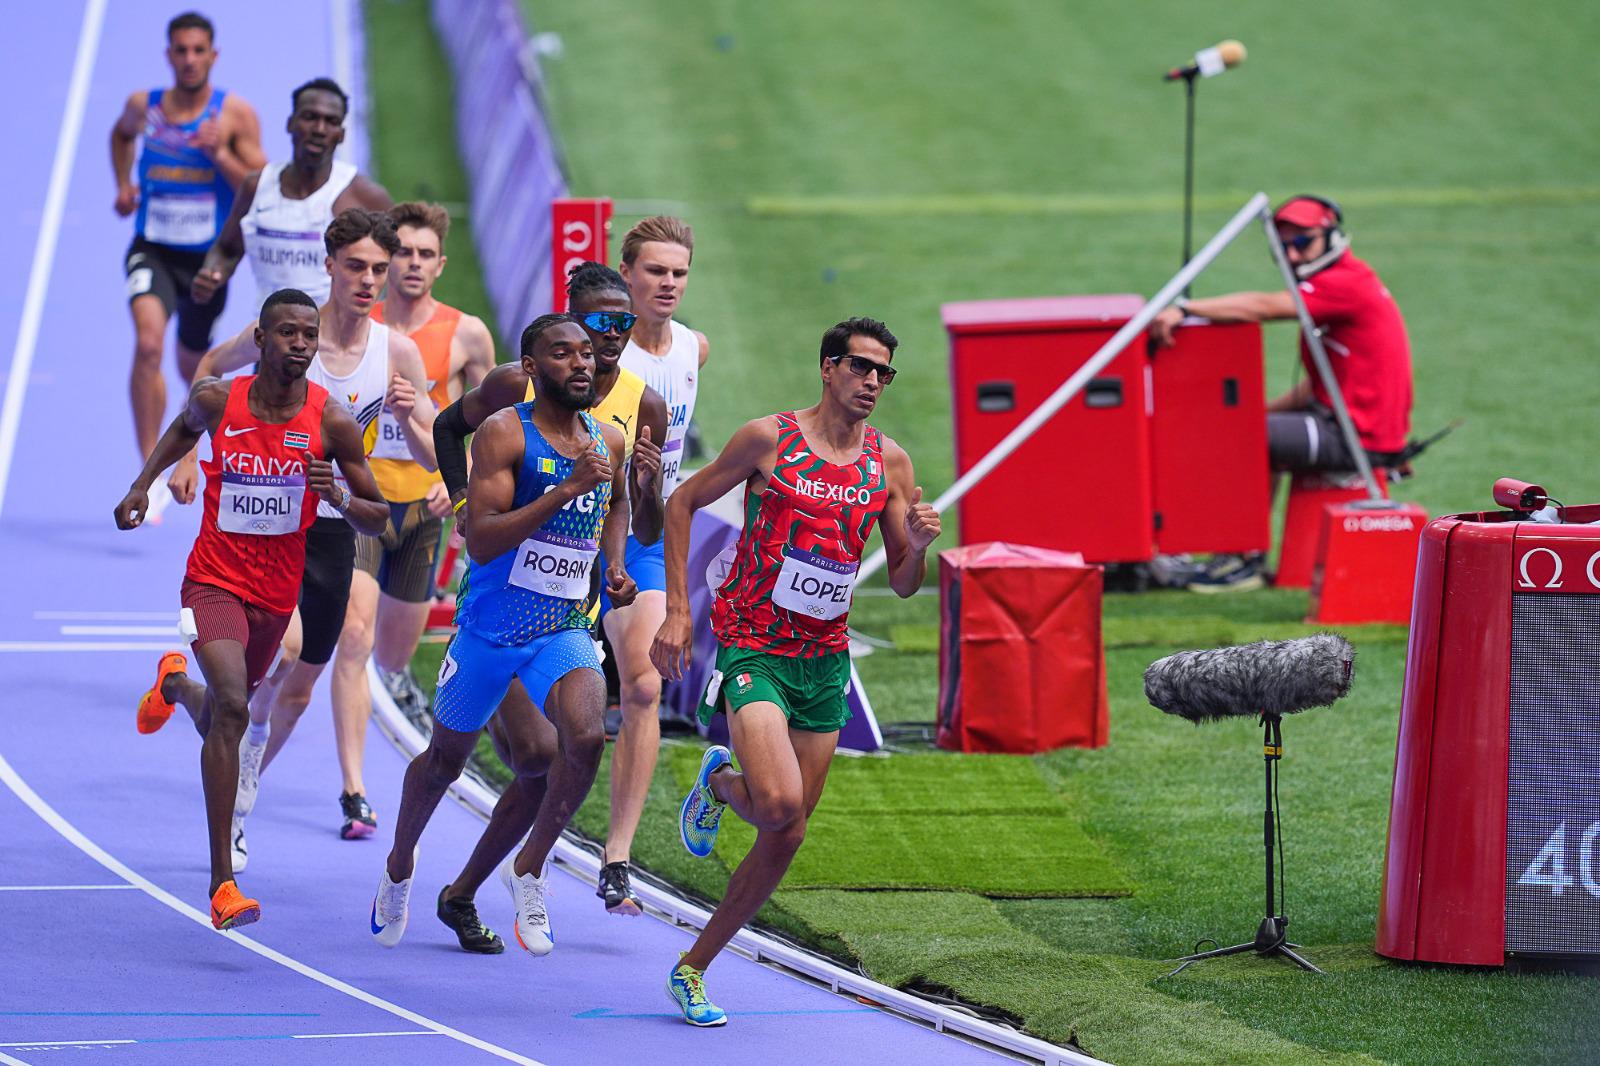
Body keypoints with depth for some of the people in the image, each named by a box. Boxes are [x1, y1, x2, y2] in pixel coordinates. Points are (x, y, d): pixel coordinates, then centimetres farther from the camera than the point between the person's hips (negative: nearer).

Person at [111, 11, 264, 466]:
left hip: (208, 257, 1)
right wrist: (123, 184, 11)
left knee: (191, 365, 20)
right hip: (152, 251, -1)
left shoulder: (236, 113, -7)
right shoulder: (143, 106, 0)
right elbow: (121, 134, 26)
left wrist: (219, 154, -23)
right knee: (148, 344, -28)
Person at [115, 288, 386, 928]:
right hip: (215, 581, -3)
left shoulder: (331, 422, -9)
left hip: (277, 593, 3)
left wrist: (339, 498, -23)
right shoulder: (218, 401, -8)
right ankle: (222, 882, -25)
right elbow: (185, 426, 19)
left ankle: (176, 683, 63)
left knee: (217, 720, 22)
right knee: (231, 707, -25)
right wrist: (143, 484, 10)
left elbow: (377, 519, -2)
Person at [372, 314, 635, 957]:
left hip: (564, 629, 3)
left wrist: (614, 567, 10)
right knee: (446, 756, 15)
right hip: (490, 628, -3)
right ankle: (400, 865, 44)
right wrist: (566, 490, -30)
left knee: (586, 739, -24)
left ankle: (530, 870, -4)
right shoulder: (504, 433, -14)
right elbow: (480, 540, -24)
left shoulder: (608, 442, 4)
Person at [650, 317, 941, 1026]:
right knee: (779, 804, -26)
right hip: (752, 648, -5)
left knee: (786, 838, 4)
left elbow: (903, 585, 10)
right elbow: (683, 502, 2)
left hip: (825, 660, 5)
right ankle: (719, 782, 10)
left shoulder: (890, 463, 5)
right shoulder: (768, 438, -7)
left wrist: (917, 546, -13)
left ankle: (692, 970, 19)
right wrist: (676, 610, -4)